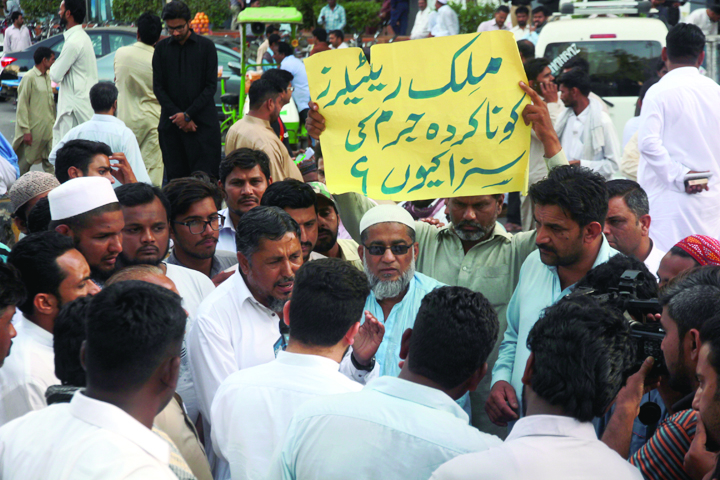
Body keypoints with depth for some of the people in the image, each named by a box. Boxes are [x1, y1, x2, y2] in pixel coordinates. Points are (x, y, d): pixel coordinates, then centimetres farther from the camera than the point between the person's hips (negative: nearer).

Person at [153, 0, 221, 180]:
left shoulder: (206, 46, 4)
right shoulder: (161, 48, 10)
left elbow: (211, 86, 1)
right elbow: (158, 87, 7)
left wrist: (188, 115, -7)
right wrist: (177, 115, -5)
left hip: (203, 122, -2)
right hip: (171, 124, 2)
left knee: (205, 177, -7)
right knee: (175, 177, 1)